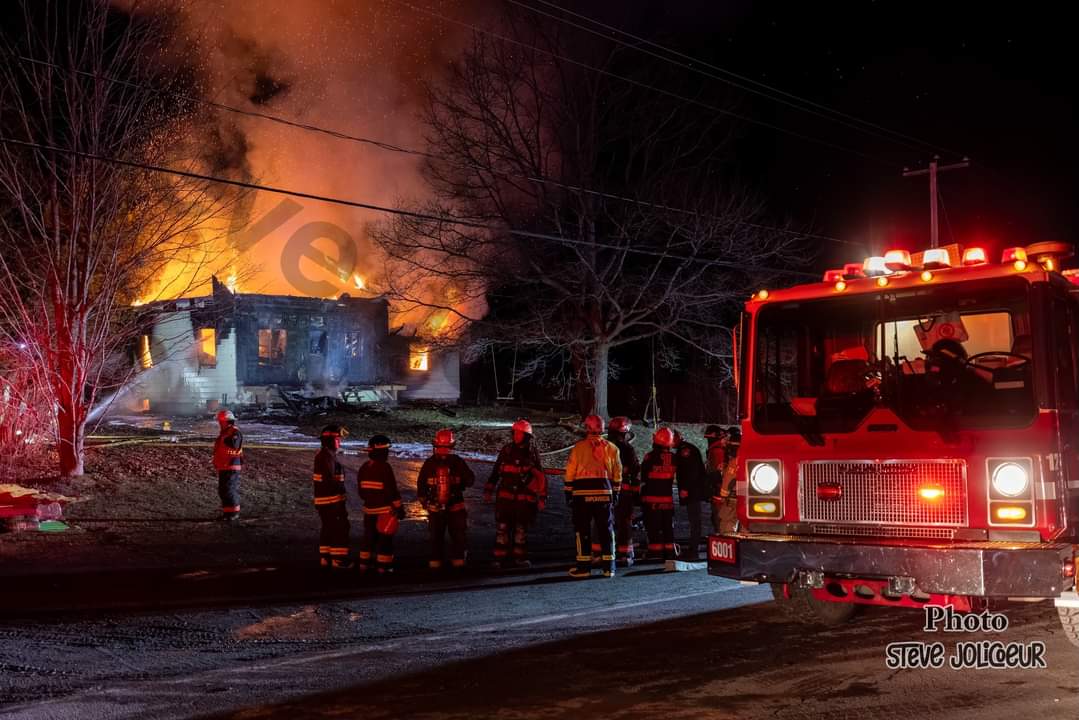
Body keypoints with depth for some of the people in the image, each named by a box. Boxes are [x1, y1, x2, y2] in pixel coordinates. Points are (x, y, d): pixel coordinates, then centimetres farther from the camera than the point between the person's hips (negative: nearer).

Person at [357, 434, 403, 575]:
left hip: (369, 509, 7)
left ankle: (364, 565, 18)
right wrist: (399, 508, -11)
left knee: (369, 537, 16)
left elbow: (362, 491, 14)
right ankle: (383, 567, 2)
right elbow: (392, 491, -18)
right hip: (385, 509, -7)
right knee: (385, 538, 1)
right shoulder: (384, 467, -18)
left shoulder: (364, 468, 5)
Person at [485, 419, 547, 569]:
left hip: (524, 498, -1)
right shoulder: (506, 450, 5)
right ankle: (501, 558, 0)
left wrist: (542, 497, 0)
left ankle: (519, 557, 16)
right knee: (502, 527, -4)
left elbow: (540, 476, 3)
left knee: (521, 528, 6)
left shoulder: (532, 452, 1)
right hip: (505, 496, 1)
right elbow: (496, 472, 11)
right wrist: (488, 490, 7)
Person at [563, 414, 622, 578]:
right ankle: (608, 567, 9)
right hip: (604, 492, 3)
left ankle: (584, 566, 2)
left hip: (582, 492, -3)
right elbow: (617, 473, 11)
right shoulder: (611, 448, 7)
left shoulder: (579, 447, -2)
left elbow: (570, 472, -1)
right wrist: (615, 492, 19)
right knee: (606, 529, 9)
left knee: (582, 529, 3)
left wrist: (568, 492, 7)